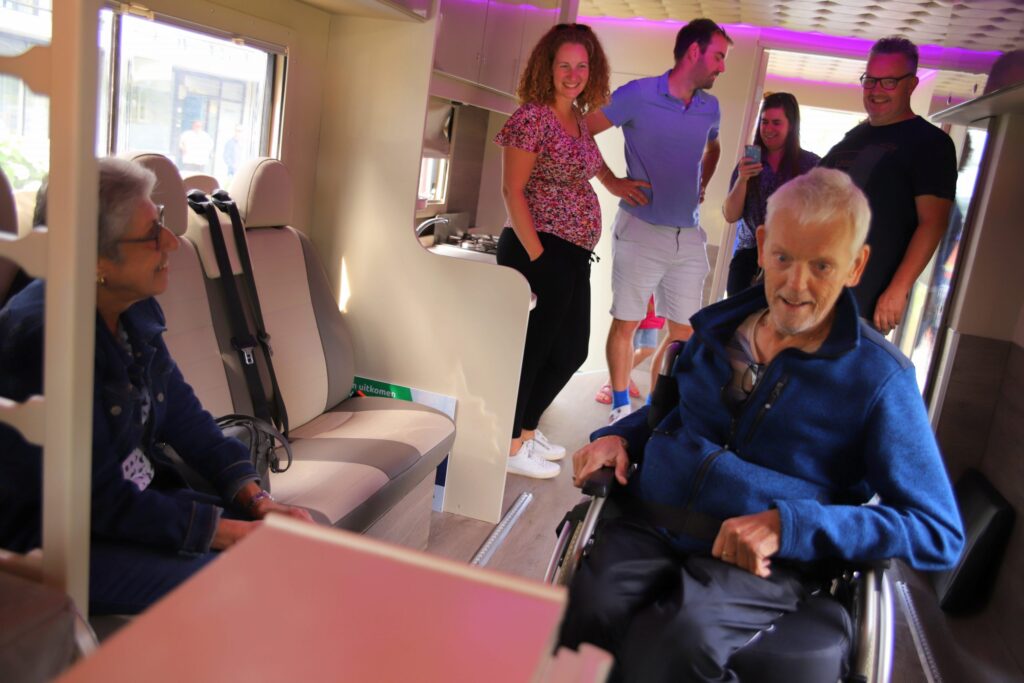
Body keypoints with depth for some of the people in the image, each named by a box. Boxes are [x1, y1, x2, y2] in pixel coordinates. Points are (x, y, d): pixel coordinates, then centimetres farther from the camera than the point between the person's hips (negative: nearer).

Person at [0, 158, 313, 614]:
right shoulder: (39, 336, -25)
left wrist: (259, 503, -5)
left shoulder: (137, 311, 0)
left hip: (142, 499, 8)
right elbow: (102, 503, -23)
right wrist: (236, 533, -20)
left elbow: (185, 417, 7)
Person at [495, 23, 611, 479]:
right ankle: (510, 447, 17)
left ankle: (526, 430, 33)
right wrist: (536, 256, -19)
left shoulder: (581, 120, 14)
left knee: (571, 351, 15)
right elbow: (512, 191, -16)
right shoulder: (533, 117, -11)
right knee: (530, 351, 0)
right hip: (541, 252, -9)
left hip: (575, 255, 9)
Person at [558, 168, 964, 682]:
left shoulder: (879, 376, -2)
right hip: (648, 525, 4)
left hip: (758, 563, -3)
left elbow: (939, 533, -5)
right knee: (587, 615, -28)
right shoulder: (719, 323, 13)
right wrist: (620, 437, 7)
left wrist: (786, 525, -16)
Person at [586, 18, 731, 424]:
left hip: (689, 236, 6)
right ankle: (621, 407, 16)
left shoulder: (710, 108, 9)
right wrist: (611, 182, -8)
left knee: (685, 330, 7)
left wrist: (701, 187, 14)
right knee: (626, 322, 2)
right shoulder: (638, 95, -8)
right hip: (641, 230, -5)